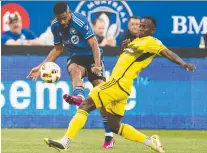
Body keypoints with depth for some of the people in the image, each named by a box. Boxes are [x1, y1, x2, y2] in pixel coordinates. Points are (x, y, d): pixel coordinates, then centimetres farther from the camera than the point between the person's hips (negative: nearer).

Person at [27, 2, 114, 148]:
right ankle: (79, 96, -66)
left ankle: (109, 135, -3)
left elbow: (94, 44, -22)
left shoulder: (80, 21, -19)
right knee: (73, 69, -35)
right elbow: (58, 49, 16)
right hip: (76, 58, 4)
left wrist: (97, 65, -37)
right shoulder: (55, 26, 0)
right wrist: (41, 67, 11)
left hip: (92, 57, -4)